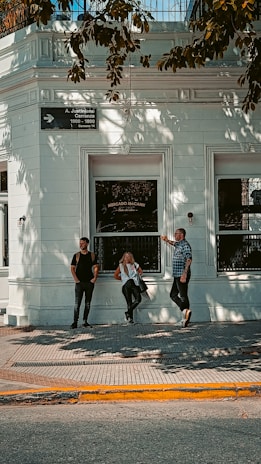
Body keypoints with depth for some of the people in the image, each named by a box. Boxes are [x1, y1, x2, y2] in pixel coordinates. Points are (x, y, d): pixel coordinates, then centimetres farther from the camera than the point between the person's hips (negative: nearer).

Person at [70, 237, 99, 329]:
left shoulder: (92, 255, 8)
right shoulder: (76, 255, 4)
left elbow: (96, 267, 8)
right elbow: (72, 268, 3)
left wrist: (95, 278, -4)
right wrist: (75, 279, -8)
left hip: (89, 282, 2)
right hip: (79, 282, -2)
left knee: (88, 303, 6)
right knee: (77, 303, -7)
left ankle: (85, 322, 13)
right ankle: (75, 322, -5)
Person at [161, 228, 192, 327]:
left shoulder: (185, 245, -14)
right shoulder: (178, 244, 16)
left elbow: (189, 259, -25)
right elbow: (174, 243, 42)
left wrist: (184, 274, -32)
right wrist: (167, 240, 25)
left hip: (182, 275, -10)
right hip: (177, 275, 10)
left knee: (183, 296, -8)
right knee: (173, 294, 10)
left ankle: (185, 314, -6)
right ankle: (185, 311, 6)